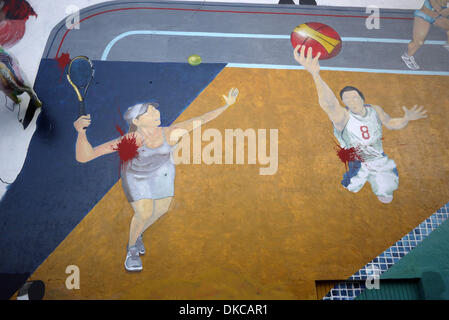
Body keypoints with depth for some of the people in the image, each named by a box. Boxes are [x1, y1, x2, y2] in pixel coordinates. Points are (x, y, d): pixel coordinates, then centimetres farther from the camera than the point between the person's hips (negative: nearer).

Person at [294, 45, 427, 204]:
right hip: (356, 163, -3)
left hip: (379, 159, 3)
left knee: (386, 196, 4)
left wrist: (406, 119, -15)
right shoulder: (342, 116, -30)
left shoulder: (375, 110, -11)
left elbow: (390, 123, 10)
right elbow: (328, 104, -55)